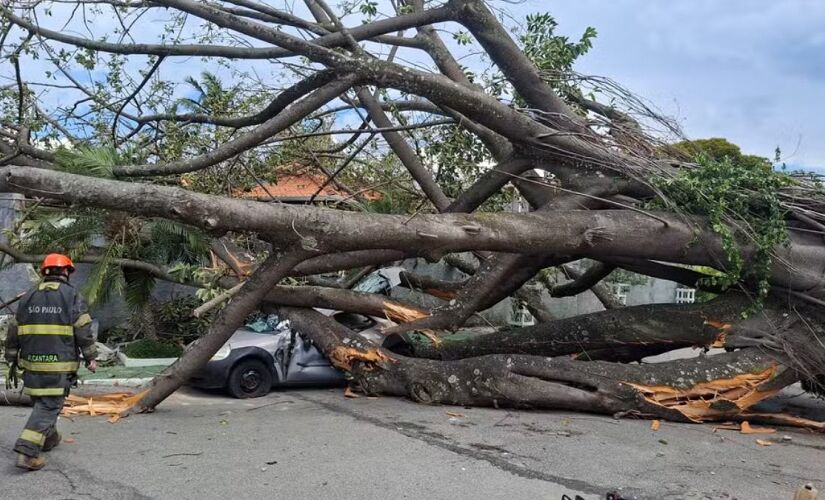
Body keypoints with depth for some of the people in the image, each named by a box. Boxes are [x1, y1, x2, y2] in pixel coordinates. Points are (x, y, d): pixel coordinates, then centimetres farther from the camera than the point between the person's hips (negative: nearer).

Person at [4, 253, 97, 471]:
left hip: (32, 363, 6)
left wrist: (12, 358, 24)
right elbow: (83, 331, -8)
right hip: (59, 365, -5)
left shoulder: (28, 297, 11)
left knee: (40, 402, 21)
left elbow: (14, 331, 15)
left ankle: (49, 437, 34)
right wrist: (90, 357, -2)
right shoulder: (72, 296, -4)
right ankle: (28, 451, -13)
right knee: (48, 406, -4)